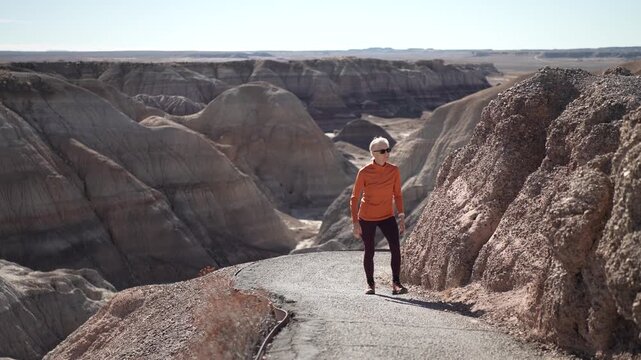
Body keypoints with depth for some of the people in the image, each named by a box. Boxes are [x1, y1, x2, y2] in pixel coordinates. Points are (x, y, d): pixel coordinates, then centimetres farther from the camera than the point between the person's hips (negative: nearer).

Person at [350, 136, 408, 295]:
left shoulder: (394, 170, -9)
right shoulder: (364, 172, -17)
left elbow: (397, 195, 3)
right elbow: (354, 198, -10)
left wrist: (401, 217, -3)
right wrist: (355, 223, -13)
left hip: (387, 216, 2)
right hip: (367, 218, -2)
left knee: (395, 247, -17)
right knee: (369, 252, 8)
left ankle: (396, 283, -10)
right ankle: (370, 284, 26)